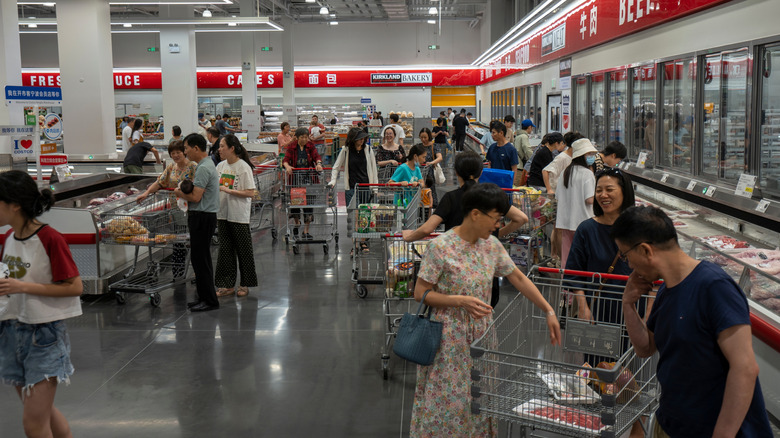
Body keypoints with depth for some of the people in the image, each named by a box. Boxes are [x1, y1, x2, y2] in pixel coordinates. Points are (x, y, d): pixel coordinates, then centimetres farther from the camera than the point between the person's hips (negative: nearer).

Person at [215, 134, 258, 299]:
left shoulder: (243, 167, -12)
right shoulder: (220, 166, 8)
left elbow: (250, 193, -15)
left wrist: (228, 190, -20)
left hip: (239, 216, -6)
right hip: (222, 214, 6)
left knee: (243, 250, 5)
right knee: (225, 250, 9)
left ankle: (245, 285, 17)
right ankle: (227, 285, 17)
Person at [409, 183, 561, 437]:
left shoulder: (492, 245, 2)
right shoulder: (441, 247, -16)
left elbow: (518, 278, 10)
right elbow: (420, 292, -13)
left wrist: (549, 311, 7)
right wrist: (461, 301, -25)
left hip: (481, 336, 6)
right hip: (450, 340, -6)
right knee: (448, 402, 1)